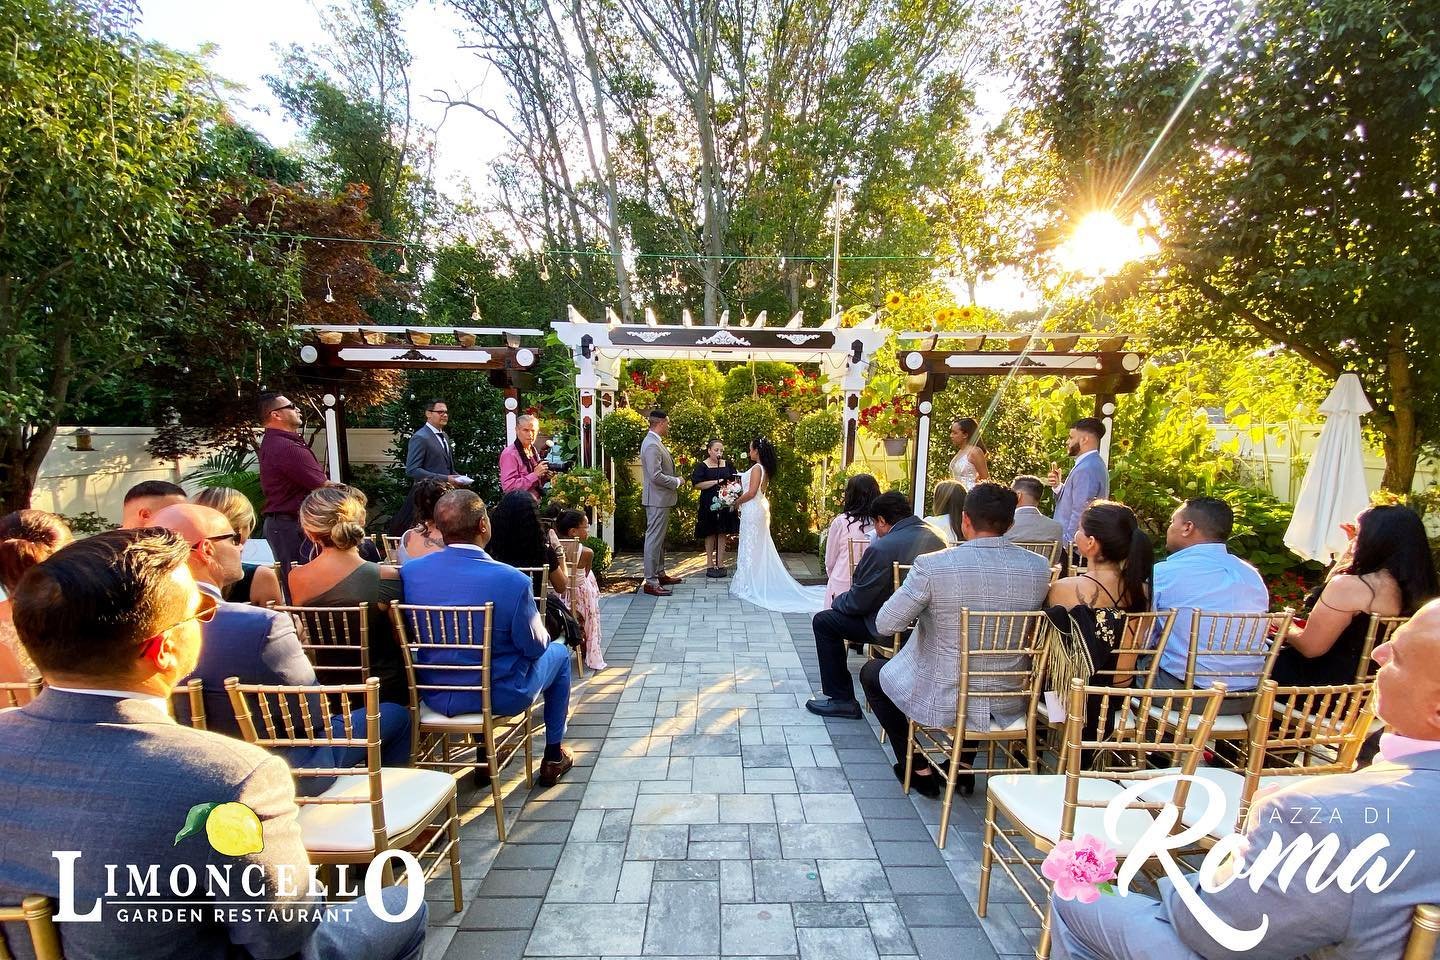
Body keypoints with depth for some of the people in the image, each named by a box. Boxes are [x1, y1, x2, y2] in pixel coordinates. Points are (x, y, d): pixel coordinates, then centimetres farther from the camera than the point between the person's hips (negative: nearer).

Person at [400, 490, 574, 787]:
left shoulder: (409, 571, -13)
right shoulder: (512, 581, -27)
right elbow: (535, 646, -15)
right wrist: (543, 636, 8)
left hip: (436, 696, 5)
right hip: (501, 698, -5)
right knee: (559, 653, 22)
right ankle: (553, 757, 32)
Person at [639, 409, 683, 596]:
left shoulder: (655, 442, 13)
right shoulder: (652, 445, -20)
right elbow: (656, 476, -26)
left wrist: (675, 479, 12)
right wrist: (676, 481, -14)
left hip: (661, 499, 11)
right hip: (657, 499, -11)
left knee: (659, 538, 17)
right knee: (654, 538, -6)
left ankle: (660, 574, 28)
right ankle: (650, 582, -1)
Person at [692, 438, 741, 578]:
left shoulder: (727, 464, 9)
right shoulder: (702, 465, -3)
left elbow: (734, 481, 15)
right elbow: (697, 484, -12)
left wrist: (730, 485, -8)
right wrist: (717, 482, -14)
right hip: (709, 504, -3)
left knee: (722, 534, 5)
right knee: (710, 534, 3)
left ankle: (720, 564, 11)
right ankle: (709, 565, 11)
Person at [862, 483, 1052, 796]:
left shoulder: (933, 565, -23)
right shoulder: (1039, 568, -9)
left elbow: (885, 624, -14)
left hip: (941, 702, -5)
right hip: (1006, 706, 5)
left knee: (871, 672, 23)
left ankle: (918, 768, 26)